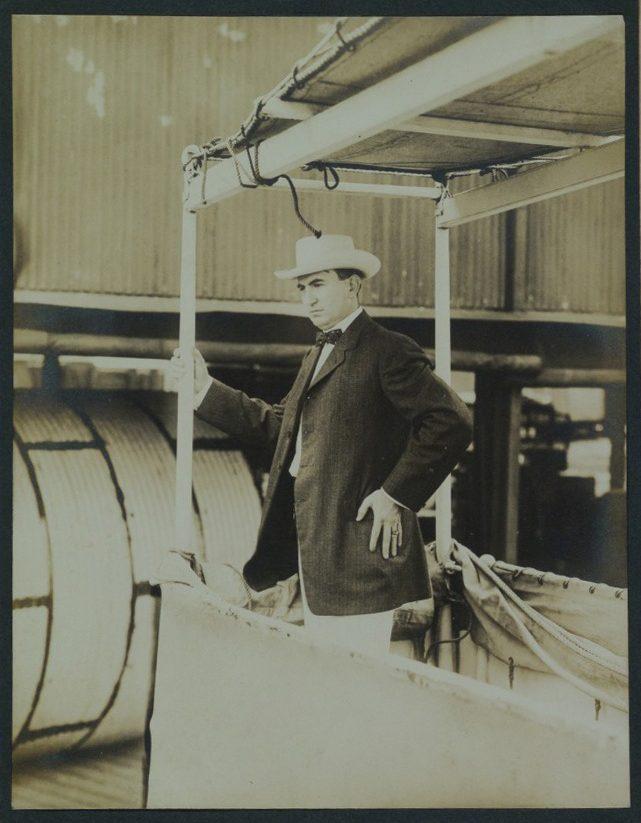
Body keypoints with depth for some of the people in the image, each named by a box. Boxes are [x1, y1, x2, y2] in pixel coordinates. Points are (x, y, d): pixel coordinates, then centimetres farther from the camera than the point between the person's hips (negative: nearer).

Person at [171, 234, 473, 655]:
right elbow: (277, 423, 22)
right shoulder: (320, 353, 20)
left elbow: (452, 421, -17)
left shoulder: (388, 351, -9)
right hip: (313, 546, 9)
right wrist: (205, 388, 17)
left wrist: (396, 495, -18)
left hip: (358, 544, -9)